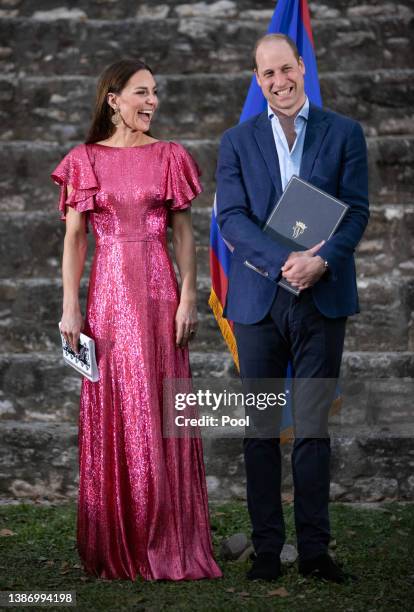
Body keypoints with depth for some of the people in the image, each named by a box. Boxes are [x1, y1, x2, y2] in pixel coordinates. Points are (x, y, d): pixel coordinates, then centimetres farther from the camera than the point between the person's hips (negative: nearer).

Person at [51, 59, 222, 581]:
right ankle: (114, 548, 11)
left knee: (162, 412, 0)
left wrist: (188, 298, -5)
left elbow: (184, 233, 5)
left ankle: (166, 545, 8)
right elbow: (73, 238, 4)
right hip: (109, 292, 0)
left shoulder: (169, 157, 8)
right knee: (112, 414, 2)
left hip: (159, 291, 0)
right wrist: (70, 308, -4)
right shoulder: (84, 160, 6)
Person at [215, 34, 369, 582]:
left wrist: (321, 260, -17)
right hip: (259, 298, 1)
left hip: (322, 297, -1)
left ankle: (315, 549, 9)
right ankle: (266, 548, 11)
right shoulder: (237, 141, 9)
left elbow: (357, 210, 1)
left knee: (313, 428, 2)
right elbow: (231, 217, -1)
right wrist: (284, 261, -17)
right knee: (260, 429, 3)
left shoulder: (344, 133, 8)